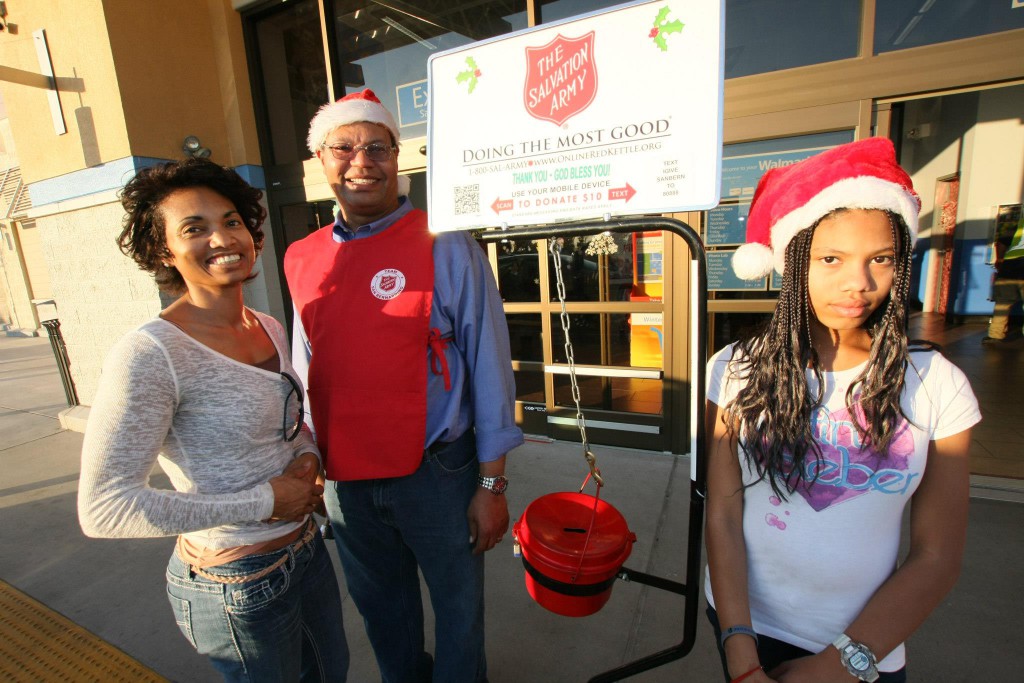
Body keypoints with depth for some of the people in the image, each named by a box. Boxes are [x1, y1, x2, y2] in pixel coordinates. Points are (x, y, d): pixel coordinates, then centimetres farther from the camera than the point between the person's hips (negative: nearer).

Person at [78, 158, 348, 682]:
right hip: (235, 584, -7)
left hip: (306, 548, 7)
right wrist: (262, 502, -22)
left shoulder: (270, 329, 0)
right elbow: (103, 508, -24)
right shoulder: (148, 354, -23)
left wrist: (308, 457, -9)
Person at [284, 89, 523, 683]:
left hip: (435, 473, -4)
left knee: (458, 608, 19)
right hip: (343, 478, 5)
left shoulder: (446, 248, -13)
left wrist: (491, 484, -11)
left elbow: (488, 369, -13)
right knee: (380, 608, 27)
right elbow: (308, 372, 11)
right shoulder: (303, 260, 2)